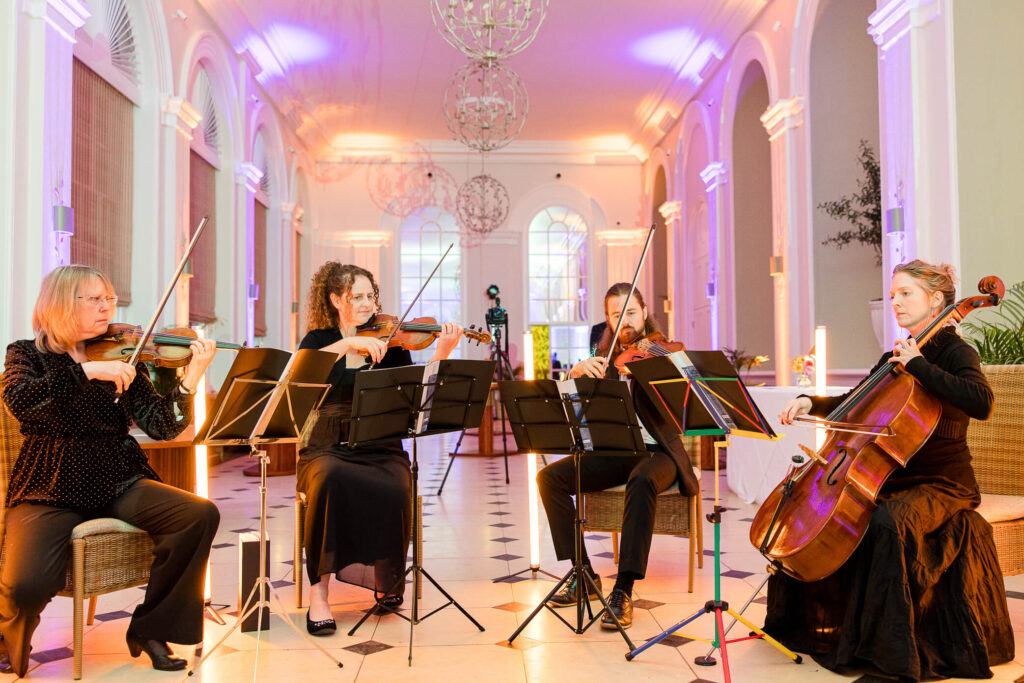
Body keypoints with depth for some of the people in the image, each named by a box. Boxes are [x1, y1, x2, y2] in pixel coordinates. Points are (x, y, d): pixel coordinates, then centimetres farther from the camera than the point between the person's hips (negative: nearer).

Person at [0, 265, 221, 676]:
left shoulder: (122, 358, 8)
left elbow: (160, 426, -4)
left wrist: (190, 380, -19)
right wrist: (86, 370, -28)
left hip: (118, 485, 2)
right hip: (49, 491, -2)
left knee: (201, 516, -22)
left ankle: (151, 630, -2)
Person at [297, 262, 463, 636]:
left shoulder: (388, 342, 10)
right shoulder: (319, 339, 9)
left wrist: (441, 353, -18)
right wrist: (350, 343, -23)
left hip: (380, 449, 1)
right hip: (328, 448, -1)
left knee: (394, 492, -31)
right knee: (329, 480, -36)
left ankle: (386, 580, -3)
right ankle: (319, 592, -24)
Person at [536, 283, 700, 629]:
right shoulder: (604, 357, 11)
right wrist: (577, 370, -22)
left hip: (656, 452, -4)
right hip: (614, 453, 5)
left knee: (642, 480, -39)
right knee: (550, 477, -16)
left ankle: (623, 591, -35)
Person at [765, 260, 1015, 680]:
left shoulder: (952, 351, -9)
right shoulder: (895, 356, 13)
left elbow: (980, 402, -29)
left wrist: (917, 364, -25)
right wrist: (812, 403, 2)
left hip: (942, 483, -8)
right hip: (894, 475, 8)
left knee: (889, 521, -36)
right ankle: (815, 621, 11)